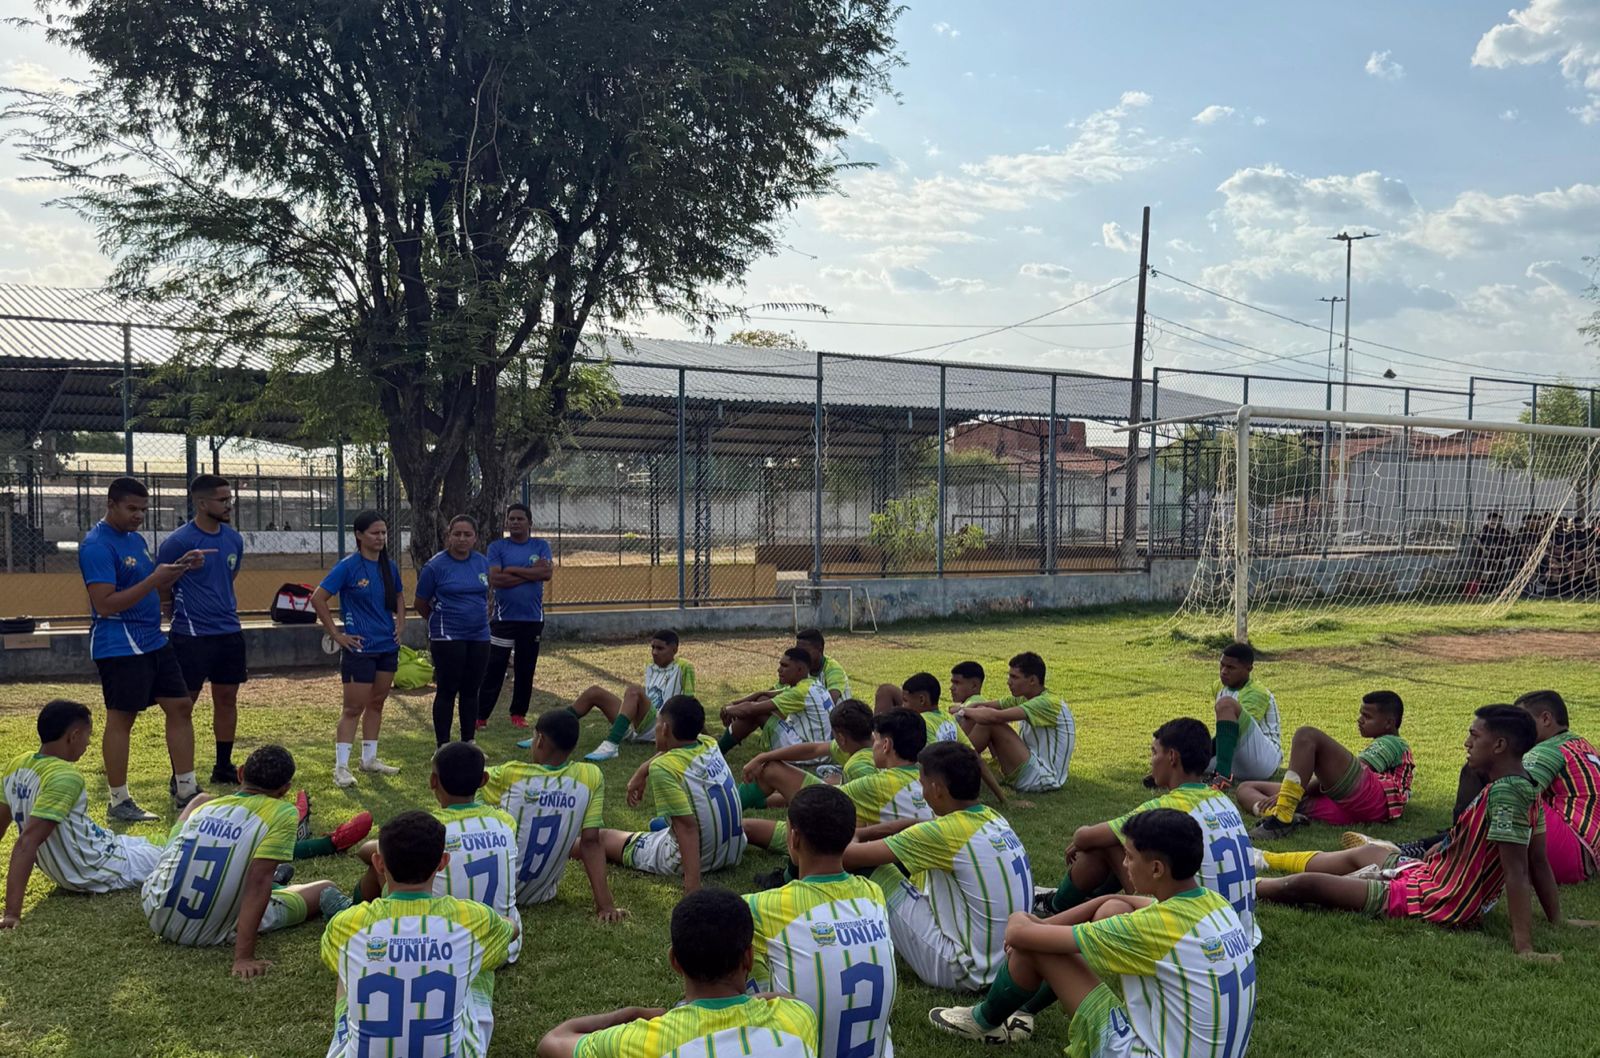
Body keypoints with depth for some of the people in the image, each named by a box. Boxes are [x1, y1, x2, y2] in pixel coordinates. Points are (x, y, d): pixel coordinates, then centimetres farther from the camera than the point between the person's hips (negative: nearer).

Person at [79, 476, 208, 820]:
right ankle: (119, 802, 11)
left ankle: (185, 791, 16)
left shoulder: (136, 539, 13)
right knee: (121, 718, 0)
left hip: (153, 642, 9)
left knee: (181, 705, 8)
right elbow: (105, 604, -22)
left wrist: (181, 567, 4)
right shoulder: (97, 545, -15)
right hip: (119, 646, -9)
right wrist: (155, 578, -25)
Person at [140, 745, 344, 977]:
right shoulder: (282, 814, -15)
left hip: (157, 917, 5)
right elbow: (258, 883, -24)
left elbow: (169, 855, 15)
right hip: (210, 935, -4)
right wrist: (244, 957, -25)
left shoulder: (204, 806, 2)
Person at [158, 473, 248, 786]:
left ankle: (224, 767, 24)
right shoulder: (178, 542, -13)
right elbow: (159, 588, -4)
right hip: (191, 636, -6)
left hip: (229, 632, 6)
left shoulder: (234, 539, 6)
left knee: (227, 698, 12)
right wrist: (179, 615, 5)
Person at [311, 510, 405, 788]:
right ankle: (341, 767, 3)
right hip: (360, 647, -6)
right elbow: (317, 598, -14)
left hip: (388, 646, 6)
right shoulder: (348, 566, -12)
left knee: (377, 703, 14)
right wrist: (336, 635, -13)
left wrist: (400, 623, 11)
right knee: (354, 707, -4)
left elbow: (399, 595, 25)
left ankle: (369, 759, 25)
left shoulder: (389, 566, 6)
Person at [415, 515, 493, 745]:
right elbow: (420, 604, 0)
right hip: (447, 638, -5)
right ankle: (443, 746, 10)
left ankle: (468, 742, 22)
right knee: (447, 691, 0)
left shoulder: (482, 563, 6)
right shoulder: (436, 565, -9)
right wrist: (440, 622, 10)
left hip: (479, 637, 5)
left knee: (471, 691, 11)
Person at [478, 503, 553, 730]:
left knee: (526, 669, 9)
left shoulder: (541, 546, 6)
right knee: (494, 669, -1)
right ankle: (480, 715, 6)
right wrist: (531, 573, -12)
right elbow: (495, 579, -13)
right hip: (503, 618, -2)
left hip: (532, 619, 2)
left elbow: (547, 572, -12)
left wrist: (512, 570, -11)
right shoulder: (497, 547, 1)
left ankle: (519, 714, 20)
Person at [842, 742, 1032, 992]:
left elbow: (850, 856, -16)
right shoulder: (993, 818, 3)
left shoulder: (944, 833, -19)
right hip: (1004, 966, 9)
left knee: (869, 871, -3)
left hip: (966, 972, -8)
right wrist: (859, 837, 18)